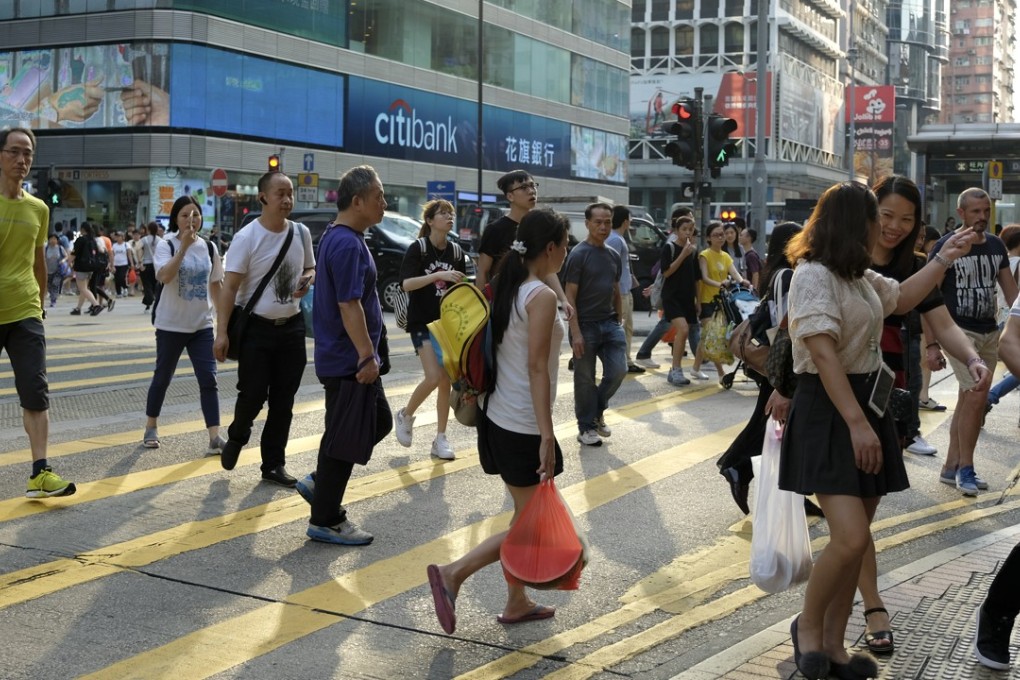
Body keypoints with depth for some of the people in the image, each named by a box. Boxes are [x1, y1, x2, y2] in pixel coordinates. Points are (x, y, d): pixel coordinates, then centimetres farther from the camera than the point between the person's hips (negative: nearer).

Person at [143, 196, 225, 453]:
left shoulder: (209, 247, 5)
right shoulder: (166, 245, -8)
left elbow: (217, 284, 12)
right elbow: (165, 276, -26)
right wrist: (184, 246, -29)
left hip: (202, 325, 3)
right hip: (171, 325, -3)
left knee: (208, 379, -5)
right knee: (162, 377, 10)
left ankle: (215, 437, -5)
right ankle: (151, 427, 29)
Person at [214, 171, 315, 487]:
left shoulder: (301, 233, 4)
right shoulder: (247, 237, -12)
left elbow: (310, 269, 19)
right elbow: (230, 287, -13)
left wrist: (307, 280, -6)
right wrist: (222, 332, -19)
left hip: (292, 327, 5)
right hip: (256, 328, -4)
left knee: (283, 401, 8)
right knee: (253, 395, -2)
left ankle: (274, 464, 19)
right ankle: (236, 438, 30)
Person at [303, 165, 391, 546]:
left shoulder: (338, 238, 13)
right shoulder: (347, 244, -19)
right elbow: (349, 305, -25)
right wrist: (367, 356, -22)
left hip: (346, 357, 10)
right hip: (347, 361, -10)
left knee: (378, 422, 18)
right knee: (344, 436, -1)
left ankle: (321, 483, 23)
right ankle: (326, 521, 10)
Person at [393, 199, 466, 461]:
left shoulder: (456, 251, 6)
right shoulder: (418, 248, -8)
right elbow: (406, 283, -19)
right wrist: (438, 275, -26)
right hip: (422, 323, -5)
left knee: (446, 381, 4)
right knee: (434, 377, -17)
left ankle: (440, 440, 13)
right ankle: (406, 415, 10)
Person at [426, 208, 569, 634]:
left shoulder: (509, 288, 8)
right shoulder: (542, 296, -17)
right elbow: (537, 367, -22)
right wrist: (547, 436, -22)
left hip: (498, 418, 9)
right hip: (525, 426, -9)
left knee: (524, 515, 17)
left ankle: (516, 603, 25)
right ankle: (453, 573, -6)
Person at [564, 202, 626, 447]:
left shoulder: (613, 256, 11)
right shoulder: (579, 254, -9)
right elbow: (570, 296, -12)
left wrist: (619, 322, 15)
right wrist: (575, 333, -17)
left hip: (610, 323, 6)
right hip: (586, 326, -6)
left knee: (618, 371, -1)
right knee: (585, 379, 3)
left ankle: (598, 412, 23)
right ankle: (586, 427, 15)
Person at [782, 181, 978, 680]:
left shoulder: (861, 277, 14)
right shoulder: (814, 275, -15)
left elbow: (901, 298, 35)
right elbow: (824, 354, -22)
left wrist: (945, 258, 32)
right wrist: (856, 423, -26)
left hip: (868, 406, 10)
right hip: (827, 413, -9)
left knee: (854, 538, 9)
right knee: (851, 538, -18)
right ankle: (807, 626, 5)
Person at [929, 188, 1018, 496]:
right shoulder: (945, 247, -9)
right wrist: (932, 342, -14)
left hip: (990, 332, 6)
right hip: (960, 331, -6)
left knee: (968, 400, 9)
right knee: (977, 396, -15)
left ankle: (951, 467, 18)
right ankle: (966, 469, -2)